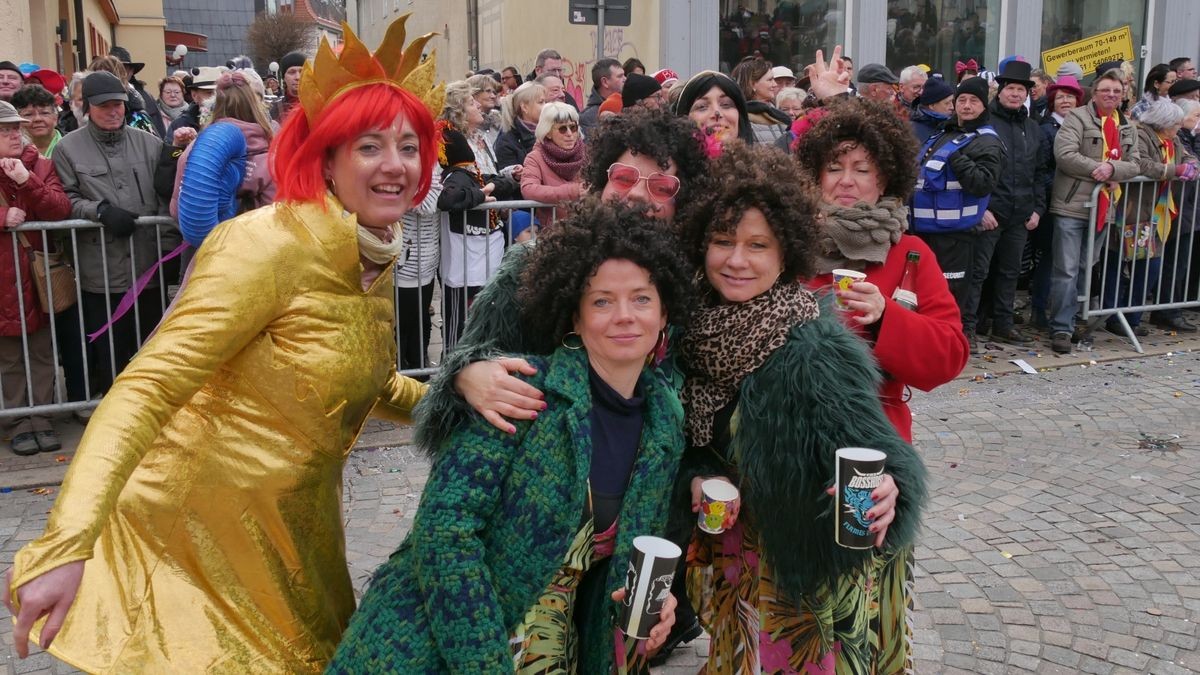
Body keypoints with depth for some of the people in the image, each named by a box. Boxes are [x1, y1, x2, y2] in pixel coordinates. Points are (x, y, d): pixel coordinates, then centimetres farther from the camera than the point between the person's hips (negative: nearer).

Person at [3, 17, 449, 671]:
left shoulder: (375, 259, 2)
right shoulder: (269, 244, -22)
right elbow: (148, 386, -29)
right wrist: (66, 544, -39)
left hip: (296, 528, 7)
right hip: (200, 523, -7)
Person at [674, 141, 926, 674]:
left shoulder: (815, 349, -25)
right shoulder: (695, 335, -6)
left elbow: (870, 444, -25)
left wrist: (884, 492, -46)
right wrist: (697, 478, -15)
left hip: (817, 576, -5)